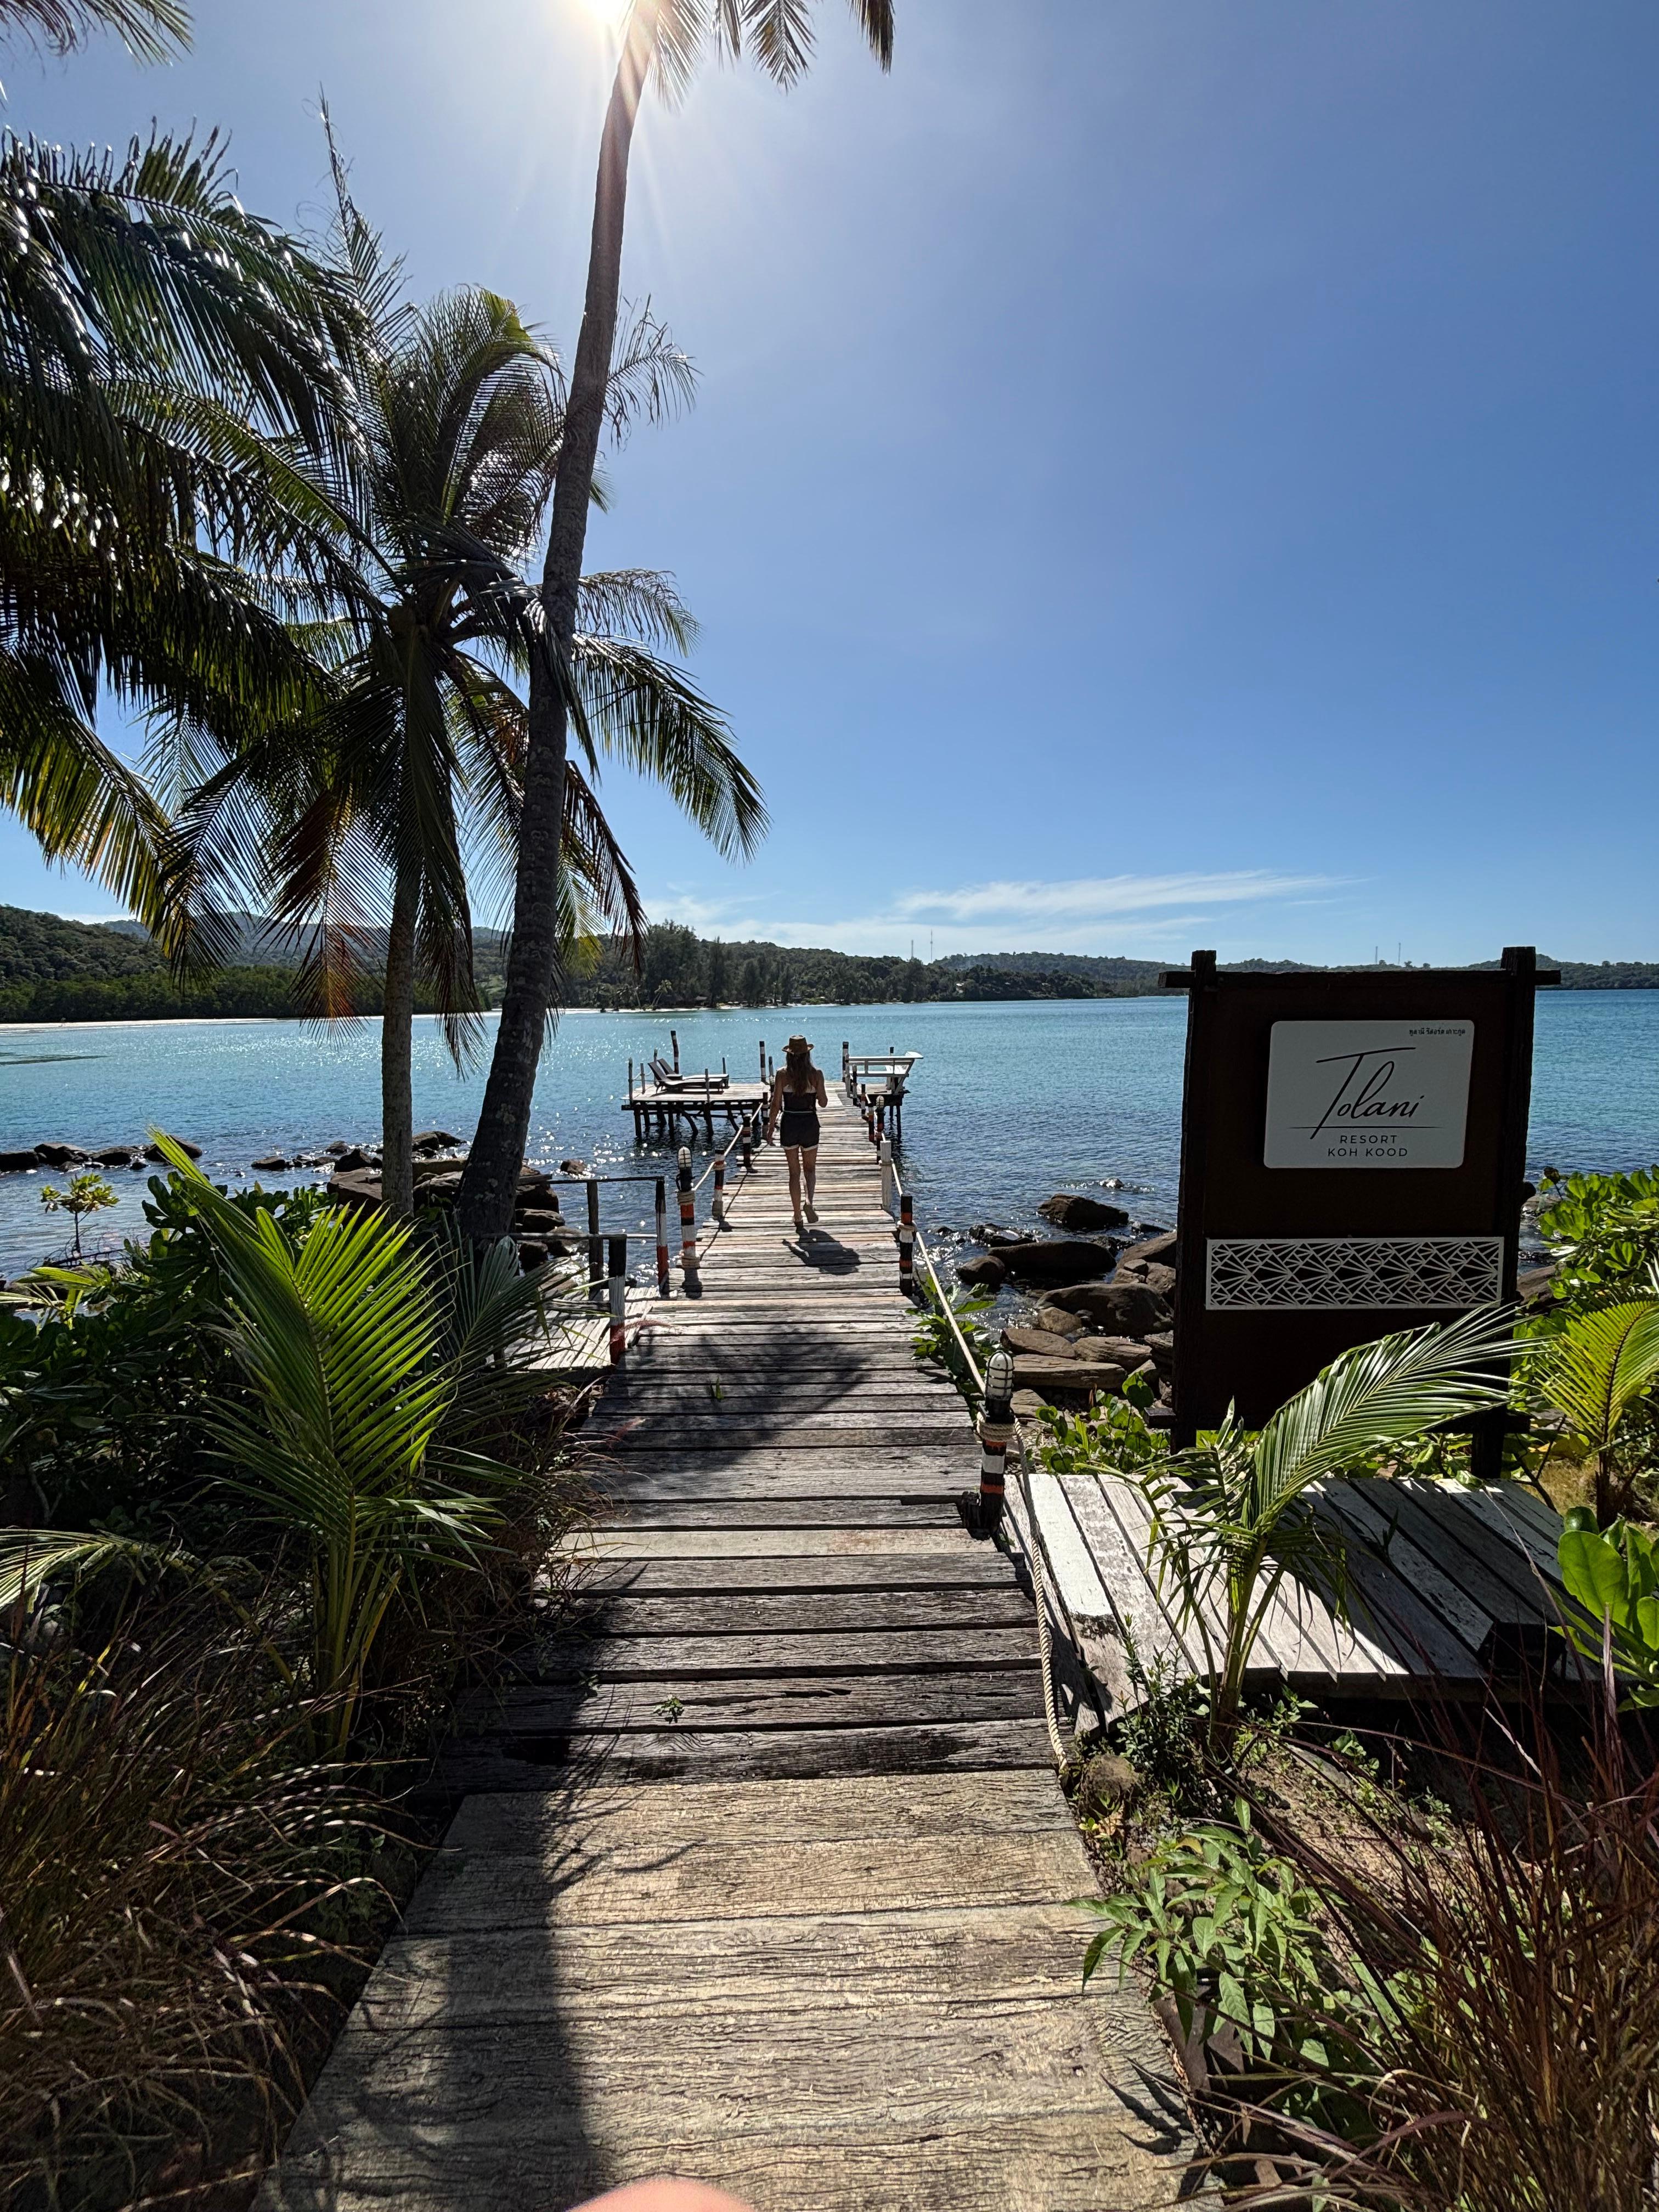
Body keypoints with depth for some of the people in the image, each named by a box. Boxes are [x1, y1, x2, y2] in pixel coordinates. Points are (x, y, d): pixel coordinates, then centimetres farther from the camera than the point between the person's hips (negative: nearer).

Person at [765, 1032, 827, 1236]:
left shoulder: (782, 1074, -6)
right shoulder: (816, 1074, -5)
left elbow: (776, 1105, -5)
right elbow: (823, 1103, 0)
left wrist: (770, 1128, 5)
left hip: (789, 1123, 0)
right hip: (810, 1124, 0)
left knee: (794, 1172, 9)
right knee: (810, 1169, 18)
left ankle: (798, 1221, 7)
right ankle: (809, 1200, -13)